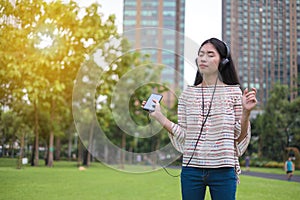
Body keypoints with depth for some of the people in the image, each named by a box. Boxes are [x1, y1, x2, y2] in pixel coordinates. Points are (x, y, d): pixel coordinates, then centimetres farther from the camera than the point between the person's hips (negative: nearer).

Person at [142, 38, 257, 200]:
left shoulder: (233, 92, 2)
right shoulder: (187, 94, 8)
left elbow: (239, 137, 2)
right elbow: (183, 136, 5)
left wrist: (246, 112, -12)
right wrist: (160, 117, -3)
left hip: (223, 170, -2)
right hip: (191, 169, 2)